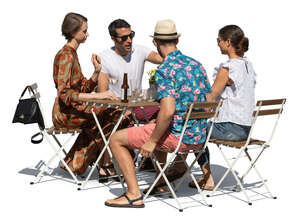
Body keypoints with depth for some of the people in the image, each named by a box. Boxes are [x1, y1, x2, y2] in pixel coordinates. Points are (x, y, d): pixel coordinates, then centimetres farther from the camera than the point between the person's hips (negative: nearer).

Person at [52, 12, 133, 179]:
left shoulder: (72, 54, 16)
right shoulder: (65, 56, -15)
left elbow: (84, 88, 14)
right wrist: (97, 96, -30)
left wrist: (97, 71, -2)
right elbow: (64, 94, -25)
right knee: (112, 116, -17)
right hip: (65, 114, -9)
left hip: (74, 109, 9)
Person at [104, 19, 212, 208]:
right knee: (159, 131, 39)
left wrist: (152, 142, -16)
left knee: (116, 139, 3)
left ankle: (134, 195, -3)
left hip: (178, 136, -8)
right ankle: (160, 183, 40)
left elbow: (168, 111, -26)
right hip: (200, 137, 8)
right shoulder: (196, 65, 9)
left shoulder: (165, 70, -16)